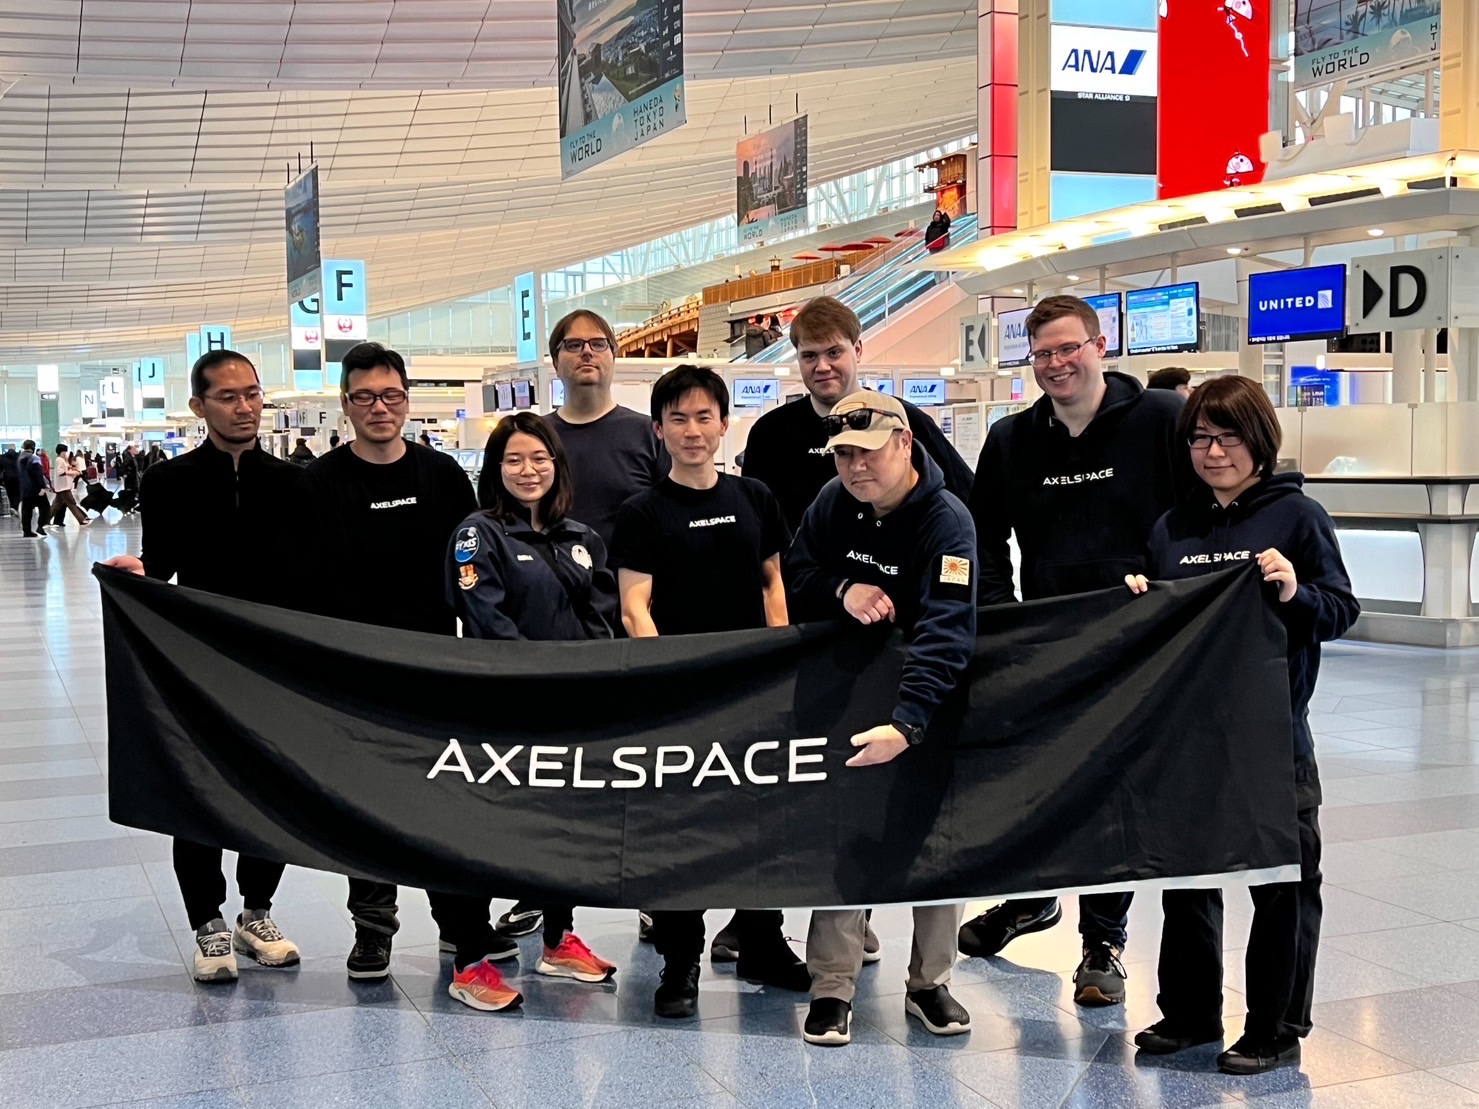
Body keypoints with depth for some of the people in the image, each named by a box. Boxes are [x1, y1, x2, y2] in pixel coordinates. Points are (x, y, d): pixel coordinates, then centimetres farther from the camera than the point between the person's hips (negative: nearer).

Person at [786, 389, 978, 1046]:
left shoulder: (948, 521, -23)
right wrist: (842, 591, -19)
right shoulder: (833, 503, -6)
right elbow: (796, 573, 5)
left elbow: (945, 633, -34)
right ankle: (832, 988, 7)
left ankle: (929, 983, 21)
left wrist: (906, 724, -46)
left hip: (926, 698, -3)